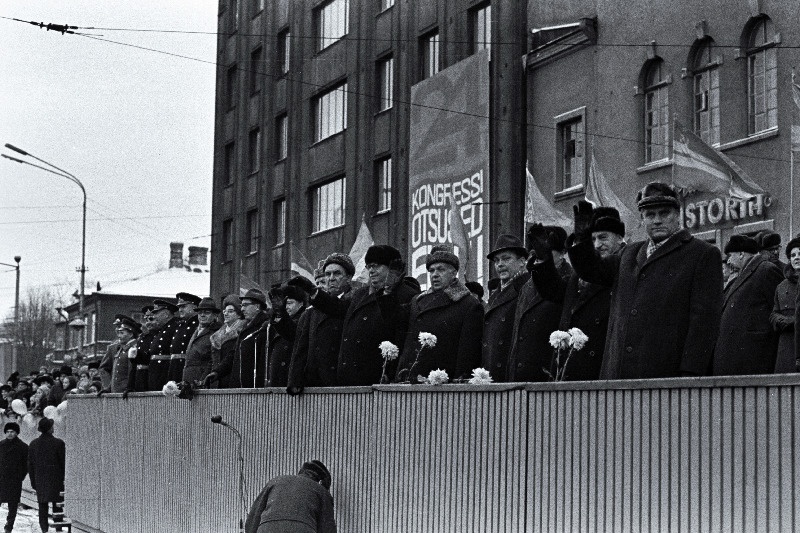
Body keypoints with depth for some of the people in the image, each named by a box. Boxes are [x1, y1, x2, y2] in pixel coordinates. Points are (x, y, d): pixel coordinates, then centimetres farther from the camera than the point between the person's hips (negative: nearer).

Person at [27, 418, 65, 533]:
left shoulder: (33, 444, 3)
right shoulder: (58, 443, -10)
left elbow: (30, 464, 7)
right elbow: (63, 463, -7)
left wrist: (33, 481, 14)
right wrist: (65, 479, 2)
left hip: (40, 480, 3)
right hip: (56, 479, -3)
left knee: (42, 506, 7)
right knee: (57, 506, 5)